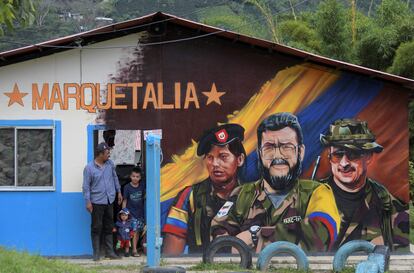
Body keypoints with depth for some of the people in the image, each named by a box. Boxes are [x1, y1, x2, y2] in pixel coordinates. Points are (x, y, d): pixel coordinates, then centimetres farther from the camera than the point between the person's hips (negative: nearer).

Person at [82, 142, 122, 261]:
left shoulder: (110, 164, 5)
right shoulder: (89, 168, -10)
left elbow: (114, 178, 19)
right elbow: (86, 186, -8)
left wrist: (118, 192, 21)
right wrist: (88, 202, -11)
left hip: (109, 201, 5)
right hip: (97, 202, -5)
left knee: (109, 227, 10)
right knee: (96, 227, -1)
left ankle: (110, 252, 17)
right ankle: (96, 253, 5)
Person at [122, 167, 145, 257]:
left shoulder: (142, 186, 1)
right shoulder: (127, 187, -7)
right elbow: (124, 201, -3)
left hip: (140, 212, 4)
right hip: (131, 212, -4)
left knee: (138, 231, 6)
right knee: (134, 231, -9)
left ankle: (135, 248, 15)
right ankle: (134, 250, -5)